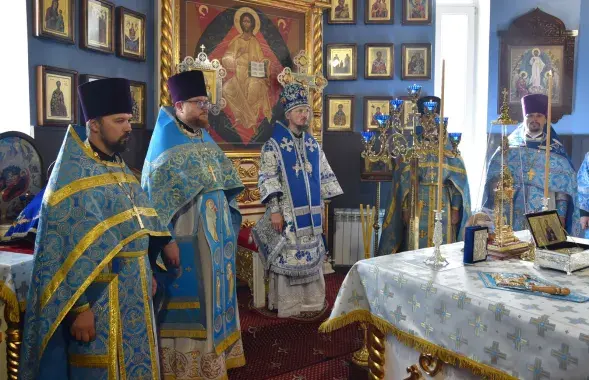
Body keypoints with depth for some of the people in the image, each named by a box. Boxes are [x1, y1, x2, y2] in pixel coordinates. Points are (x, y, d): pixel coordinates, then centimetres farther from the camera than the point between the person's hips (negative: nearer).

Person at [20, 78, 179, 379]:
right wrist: (80, 307, -21)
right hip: (98, 297, -8)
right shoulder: (73, 173, -16)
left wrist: (147, 272, 18)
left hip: (133, 293, 8)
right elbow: (68, 249, -20)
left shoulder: (119, 168, 10)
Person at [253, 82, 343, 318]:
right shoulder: (274, 145, -5)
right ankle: (287, 305, 11)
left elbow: (325, 176, 16)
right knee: (286, 258, 0)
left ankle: (310, 301, 24)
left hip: (310, 213, 6)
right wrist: (274, 210, -17)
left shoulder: (313, 145, 12)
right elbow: (267, 180, -10)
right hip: (287, 213, -5)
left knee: (311, 257, 11)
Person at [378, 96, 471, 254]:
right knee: (416, 248, 1)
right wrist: (405, 208, -4)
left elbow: (458, 181, 4)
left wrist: (456, 209, -2)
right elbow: (404, 180, 1)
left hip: (443, 206, 1)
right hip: (417, 207, -1)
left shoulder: (450, 148, 5)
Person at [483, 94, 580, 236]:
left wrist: (561, 216, -5)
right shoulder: (508, 147, 7)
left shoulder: (555, 150, 7)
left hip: (545, 216, 0)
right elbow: (494, 179, 2)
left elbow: (564, 186, 3)